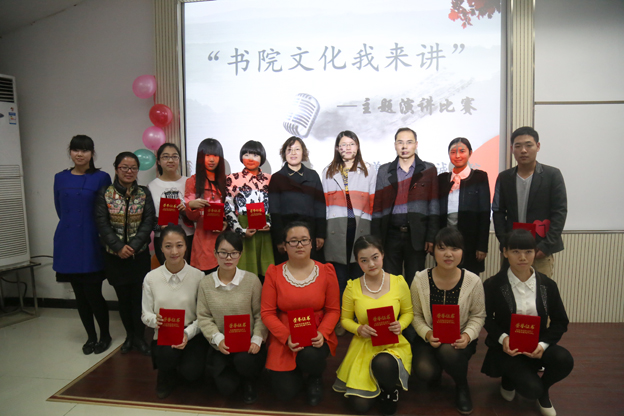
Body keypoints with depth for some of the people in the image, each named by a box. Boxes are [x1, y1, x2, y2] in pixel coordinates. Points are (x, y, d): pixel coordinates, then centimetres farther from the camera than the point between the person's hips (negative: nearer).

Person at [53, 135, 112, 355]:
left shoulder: (101, 178, -3)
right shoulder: (60, 178, 9)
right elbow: (60, 210, 17)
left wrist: (88, 227, 0)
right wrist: (73, 225, 11)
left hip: (92, 244, -4)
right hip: (68, 244, 4)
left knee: (93, 294, -3)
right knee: (80, 295, 10)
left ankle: (105, 335, 19)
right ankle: (90, 336, 26)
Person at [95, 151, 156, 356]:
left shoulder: (144, 193, 3)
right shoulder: (105, 194, 1)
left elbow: (149, 222, -5)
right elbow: (102, 223, -5)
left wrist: (133, 246, -14)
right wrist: (119, 247, -15)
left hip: (140, 254, 0)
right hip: (115, 256, 0)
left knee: (139, 296, 1)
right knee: (123, 297, 9)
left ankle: (139, 337, 17)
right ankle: (129, 335, 26)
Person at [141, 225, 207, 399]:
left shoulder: (198, 276, -8)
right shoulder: (151, 278, -3)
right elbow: (145, 315, 4)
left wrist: (188, 333, -22)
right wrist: (155, 320, -19)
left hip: (192, 336, 0)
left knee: (191, 372, -25)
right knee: (168, 354, -33)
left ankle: (182, 366, 16)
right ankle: (167, 373, 8)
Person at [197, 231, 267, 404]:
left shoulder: (251, 280, -9)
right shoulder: (206, 283, -3)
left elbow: (260, 314, -5)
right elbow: (203, 317, -2)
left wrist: (257, 339, -17)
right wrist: (217, 338, -15)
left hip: (248, 344, -2)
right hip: (222, 346, 2)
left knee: (244, 361, -34)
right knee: (226, 388, -13)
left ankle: (249, 381, 6)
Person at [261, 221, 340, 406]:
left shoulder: (326, 271, -5)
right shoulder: (274, 273, -5)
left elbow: (333, 310, -1)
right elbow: (267, 313, -6)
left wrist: (322, 333, -19)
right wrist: (286, 337, -20)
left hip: (317, 337, 0)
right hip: (283, 339, 1)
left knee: (310, 357, -34)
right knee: (285, 393, -9)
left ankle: (315, 378, 7)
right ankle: (297, 372, 30)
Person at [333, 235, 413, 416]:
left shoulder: (399, 283, -6)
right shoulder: (352, 287, -7)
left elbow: (408, 313, 7)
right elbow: (345, 319, 4)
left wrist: (400, 325, -14)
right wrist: (359, 329, -17)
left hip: (393, 344, -1)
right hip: (363, 345, 1)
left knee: (383, 364, -38)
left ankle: (390, 392, 2)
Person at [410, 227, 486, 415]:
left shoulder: (473, 281, -12)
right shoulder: (420, 279, -12)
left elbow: (478, 315, 0)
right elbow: (416, 315, -1)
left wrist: (468, 335, -20)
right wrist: (427, 334, -20)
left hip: (459, 340, -1)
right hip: (428, 338, 1)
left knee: (448, 351, -36)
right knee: (424, 371, -27)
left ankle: (462, 387, 0)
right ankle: (435, 376, 17)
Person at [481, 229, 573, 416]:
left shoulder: (547, 285, -3)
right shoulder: (493, 285, -10)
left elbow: (560, 322, 3)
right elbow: (486, 317, 0)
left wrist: (543, 344, -15)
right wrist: (502, 338, -19)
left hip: (537, 345, 3)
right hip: (506, 347, -3)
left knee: (564, 360, -29)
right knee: (531, 389, -24)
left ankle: (543, 390, 7)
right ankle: (509, 379, 16)